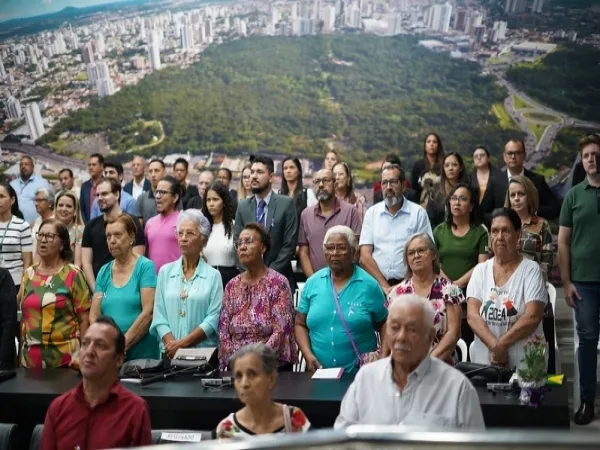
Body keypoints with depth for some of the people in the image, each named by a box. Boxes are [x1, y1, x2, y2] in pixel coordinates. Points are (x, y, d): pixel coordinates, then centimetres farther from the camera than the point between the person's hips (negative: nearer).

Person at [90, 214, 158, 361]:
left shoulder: (145, 267, -5)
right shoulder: (104, 272, 9)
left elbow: (148, 312, -13)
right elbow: (94, 315, 6)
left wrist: (124, 344, -15)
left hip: (141, 351, -4)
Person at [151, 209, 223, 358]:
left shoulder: (213, 276, 0)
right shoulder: (165, 272, 8)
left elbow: (213, 319, -7)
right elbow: (159, 315, 3)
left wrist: (182, 343, -14)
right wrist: (172, 344, -11)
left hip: (204, 351, -2)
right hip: (170, 352, 2)